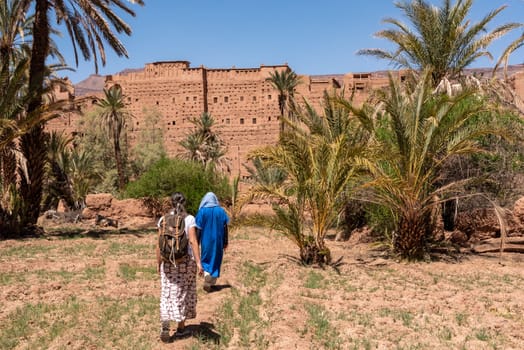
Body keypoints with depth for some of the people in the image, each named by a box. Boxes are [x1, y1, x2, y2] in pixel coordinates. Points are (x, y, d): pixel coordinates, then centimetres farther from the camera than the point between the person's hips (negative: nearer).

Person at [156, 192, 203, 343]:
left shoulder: (163, 219, 1)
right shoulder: (189, 219, -6)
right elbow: (193, 241, -15)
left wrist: (158, 262, 10)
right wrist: (198, 262, -15)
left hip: (168, 260, 2)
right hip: (186, 260, -1)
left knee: (167, 294, 5)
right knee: (184, 293, 12)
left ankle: (165, 326, -10)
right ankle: (181, 327, 21)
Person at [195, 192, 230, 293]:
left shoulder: (202, 211, -7)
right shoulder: (221, 211, -2)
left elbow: (198, 228, -7)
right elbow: (225, 228, -2)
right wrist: (225, 242, 5)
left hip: (206, 240, -2)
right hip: (218, 240, 2)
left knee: (206, 260, 10)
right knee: (216, 260, 14)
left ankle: (207, 280, -12)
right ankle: (212, 283, 18)